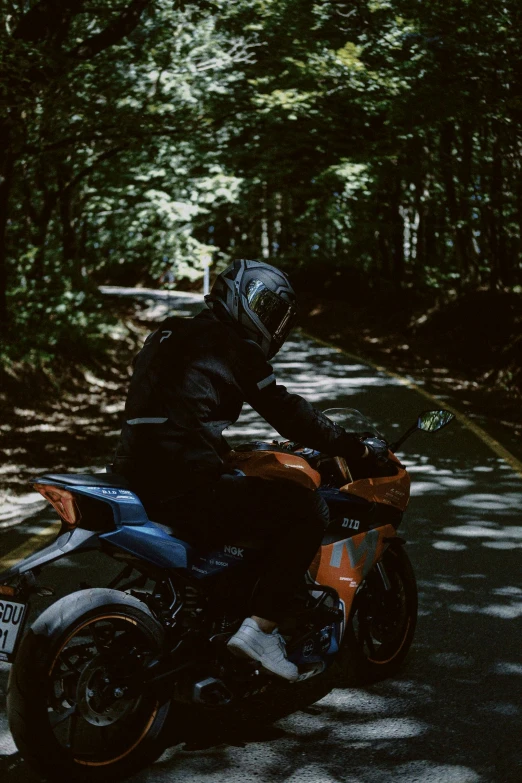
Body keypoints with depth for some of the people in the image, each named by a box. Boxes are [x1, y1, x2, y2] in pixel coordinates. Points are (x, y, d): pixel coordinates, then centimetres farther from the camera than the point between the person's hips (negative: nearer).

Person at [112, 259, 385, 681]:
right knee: (309, 509, -2)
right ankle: (260, 627, -7)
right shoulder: (234, 347, -4)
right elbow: (287, 412, -3)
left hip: (138, 482, 9)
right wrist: (354, 448, 7)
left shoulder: (170, 335, 22)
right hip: (188, 492, -9)